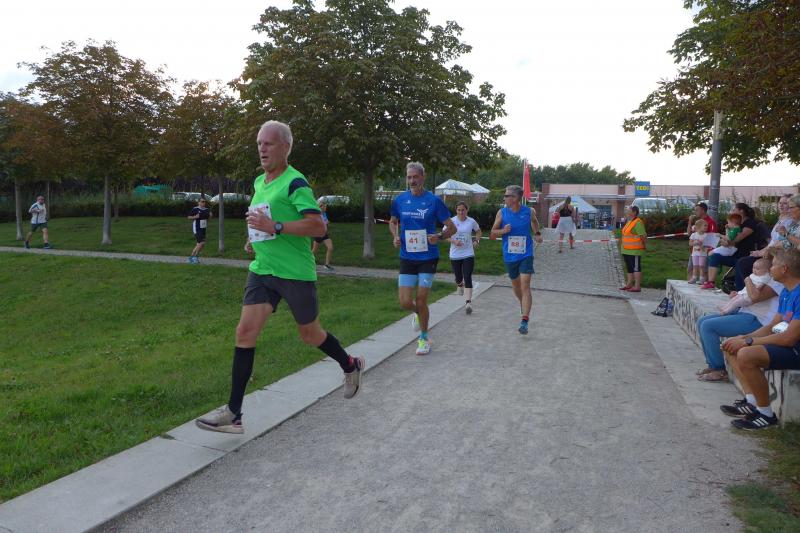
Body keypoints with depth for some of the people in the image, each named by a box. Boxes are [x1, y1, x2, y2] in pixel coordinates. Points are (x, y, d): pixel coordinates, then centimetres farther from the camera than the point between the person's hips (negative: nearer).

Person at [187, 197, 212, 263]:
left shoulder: (207, 210, 7)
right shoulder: (195, 209, -9)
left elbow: (208, 219, 15)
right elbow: (189, 217, -3)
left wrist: (211, 216, -6)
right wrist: (195, 217, -20)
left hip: (203, 229, 7)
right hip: (197, 229, -7)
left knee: (199, 244, 10)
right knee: (202, 243, -16)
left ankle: (192, 257, 23)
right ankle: (196, 256, 0)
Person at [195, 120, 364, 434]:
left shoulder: (295, 182, -13)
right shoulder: (259, 182, 13)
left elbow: (318, 226, -23)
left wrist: (275, 227, -27)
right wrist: (257, 239, 16)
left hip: (296, 273, -7)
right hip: (261, 270, 7)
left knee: (309, 334, 9)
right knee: (245, 332, -3)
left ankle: (351, 366, 39)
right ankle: (233, 414, 3)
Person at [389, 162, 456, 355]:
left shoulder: (434, 201, -7)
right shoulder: (399, 200, 1)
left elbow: (452, 228, -2)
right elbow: (393, 222, 20)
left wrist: (439, 236, -22)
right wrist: (395, 236, -1)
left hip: (428, 258, -2)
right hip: (407, 258, 3)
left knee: (421, 301, -2)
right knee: (405, 302, -4)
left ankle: (424, 338, 20)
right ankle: (418, 313, 34)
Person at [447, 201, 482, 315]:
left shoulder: (471, 221, 1)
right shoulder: (452, 221, -3)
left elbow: (478, 231, 20)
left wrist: (477, 241, 3)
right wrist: (454, 241, -17)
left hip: (468, 254, -1)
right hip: (455, 255, 1)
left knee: (467, 278, -13)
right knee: (458, 278, 13)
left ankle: (468, 302, -18)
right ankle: (460, 285, 51)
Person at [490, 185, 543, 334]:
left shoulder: (529, 212, -6)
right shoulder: (501, 213, -5)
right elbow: (493, 233, 0)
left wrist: (537, 233, 8)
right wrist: (503, 230, -17)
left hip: (526, 255, -2)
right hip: (509, 256, 2)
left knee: (525, 286, -13)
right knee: (515, 284, 18)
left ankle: (524, 321, -14)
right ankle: (523, 305, 49)